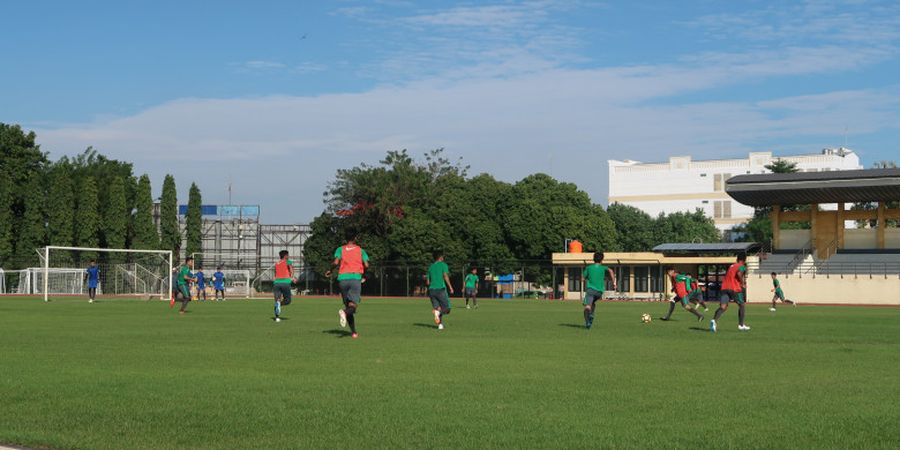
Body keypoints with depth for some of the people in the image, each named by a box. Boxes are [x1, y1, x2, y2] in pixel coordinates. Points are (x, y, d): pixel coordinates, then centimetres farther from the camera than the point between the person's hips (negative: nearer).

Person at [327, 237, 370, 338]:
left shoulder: (340, 249, 11)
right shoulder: (360, 250, 12)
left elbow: (336, 262, -5)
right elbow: (366, 265, 1)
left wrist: (330, 271, 13)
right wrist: (363, 276, 19)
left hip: (342, 278, 2)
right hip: (356, 278, -2)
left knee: (347, 305, 11)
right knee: (353, 305, -8)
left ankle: (353, 332, 8)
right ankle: (344, 312, -43)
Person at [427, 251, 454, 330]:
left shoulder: (431, 267, 18)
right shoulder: (443, 265, 2)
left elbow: (428, 282, 17)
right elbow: (445, 276, -13)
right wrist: (450, 287, -12)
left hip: (431, 289, 5)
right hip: (441, 289, -5)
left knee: (437, 308, 8)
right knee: (447, 308, 2)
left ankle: (440, 325, -11)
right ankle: (438, 311, -27)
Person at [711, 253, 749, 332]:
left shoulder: (731, 266, 24)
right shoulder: (742, 266, 2)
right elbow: (739, 273, -20)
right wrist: (742, 282, -6)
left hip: (725, 288, 5)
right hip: (735, 289, -5)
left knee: (723, 307, -6)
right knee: (742, 305, 17)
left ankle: (715, 321, -32)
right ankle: (741, 325, 20)